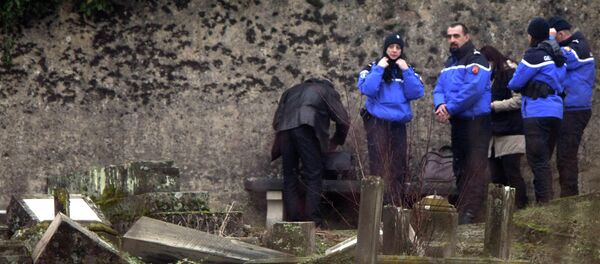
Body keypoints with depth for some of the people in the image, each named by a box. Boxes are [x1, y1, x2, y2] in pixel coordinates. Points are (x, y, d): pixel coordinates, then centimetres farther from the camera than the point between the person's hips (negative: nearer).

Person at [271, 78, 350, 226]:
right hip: (307, 129, -4)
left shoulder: (292, 91, 36)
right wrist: (335, 142, 31)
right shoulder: (328, 91, 24)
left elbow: (276, 122, 29)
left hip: (284, 130, 4)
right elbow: (343, 121, 17)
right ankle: (313, 221, -7)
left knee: (290, 177, 8)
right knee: (313, 176, -1)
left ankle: (293, 220, 4)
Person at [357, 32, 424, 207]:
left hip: (399, 124, 4)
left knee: (399, 165, 5)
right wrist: (379, 69, -12)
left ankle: (397, 203, 10)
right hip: (377, 123, -4)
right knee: (379, 165, -9)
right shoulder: (373, 68, 3)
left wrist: (406, 71, -7)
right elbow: (367, 89, -13)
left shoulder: (408, 70, 12)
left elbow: (416, 93, -2)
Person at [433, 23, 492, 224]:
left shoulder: (476, 60, -10)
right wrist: (440, 105, -9)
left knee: (475, 167, -12)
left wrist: (450, 108, -18)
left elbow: (473, 90, -21)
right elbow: (439, 89, 13)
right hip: (458, 122, 9)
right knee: (460, 167, 14)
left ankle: (468, 213, -19)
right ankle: (461, 208, 22)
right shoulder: (450, 63, 18)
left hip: (476, 121, -9)